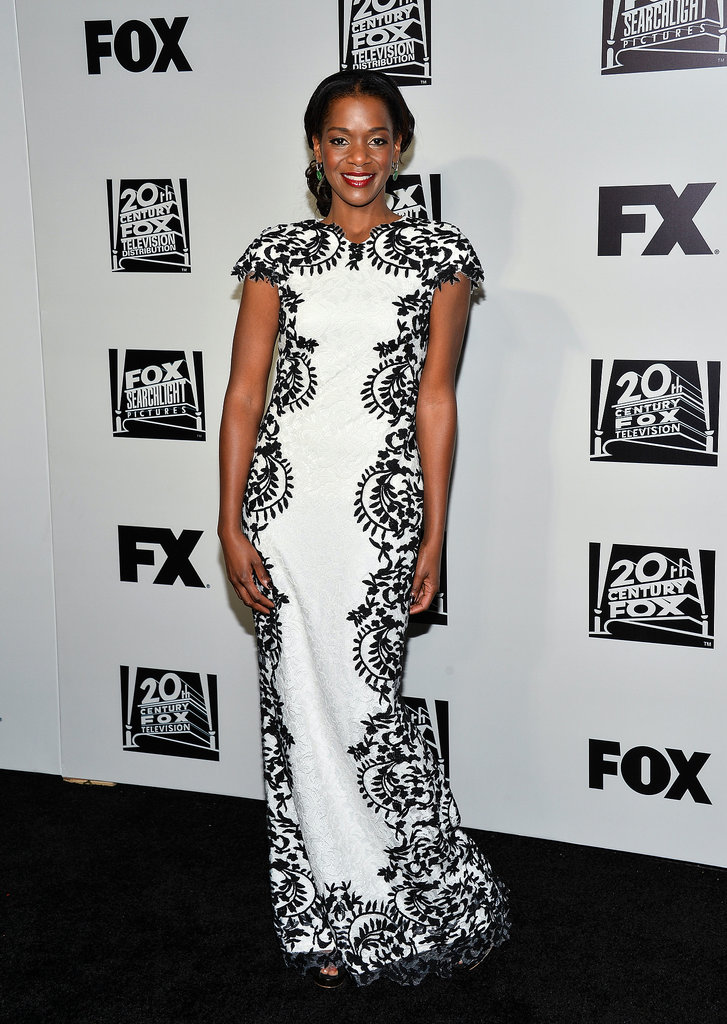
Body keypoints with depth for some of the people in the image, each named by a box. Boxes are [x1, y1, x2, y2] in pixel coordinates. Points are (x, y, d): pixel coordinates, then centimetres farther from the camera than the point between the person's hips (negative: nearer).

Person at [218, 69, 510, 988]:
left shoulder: (441, 256, 3)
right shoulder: (277, 256, 7)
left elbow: (436, 400, 2)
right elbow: (244, 393, 5)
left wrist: (433, 538, 0)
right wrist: (231, 525, -2)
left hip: (378, 499, -2)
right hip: (283, 494, 2)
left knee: (362, 704, -3)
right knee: (295, 705, 6)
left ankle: (444, 901, 19)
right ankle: (326, 915, 23)